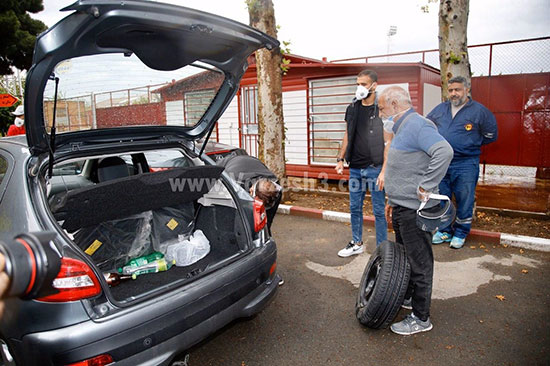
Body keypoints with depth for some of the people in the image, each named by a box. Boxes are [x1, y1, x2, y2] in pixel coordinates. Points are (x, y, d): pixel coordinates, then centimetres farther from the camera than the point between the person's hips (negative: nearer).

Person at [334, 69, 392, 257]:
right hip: (355, 168, 5)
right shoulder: (352, 108, 10)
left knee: (379, 211, 3)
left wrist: (384, 171, -15)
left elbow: (388, 142, -9)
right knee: (355, 208, 14)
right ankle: (357, 244, 30)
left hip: (374, 168, -5)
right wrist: (340, 159, 11)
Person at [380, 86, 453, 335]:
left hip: (415, 210, -11)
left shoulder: (417, 125, -17)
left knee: (419, 263, 1)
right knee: (404, 256, 23)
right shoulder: (402, 128, 16)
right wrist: (393, 201, 22)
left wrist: (426, 187, -29)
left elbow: (444, 152, -34)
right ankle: (407, 296, 42)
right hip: (402, 207, 11)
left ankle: (421, 318, 15)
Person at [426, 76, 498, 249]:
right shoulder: (440, 109, 9)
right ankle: (444, 231, 26)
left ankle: (460, 234, 20)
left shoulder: (479, 110, -2)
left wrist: (471, 144, 8)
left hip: (466, 165, -4)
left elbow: (491, 135, 7)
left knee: (464, 201, 4)